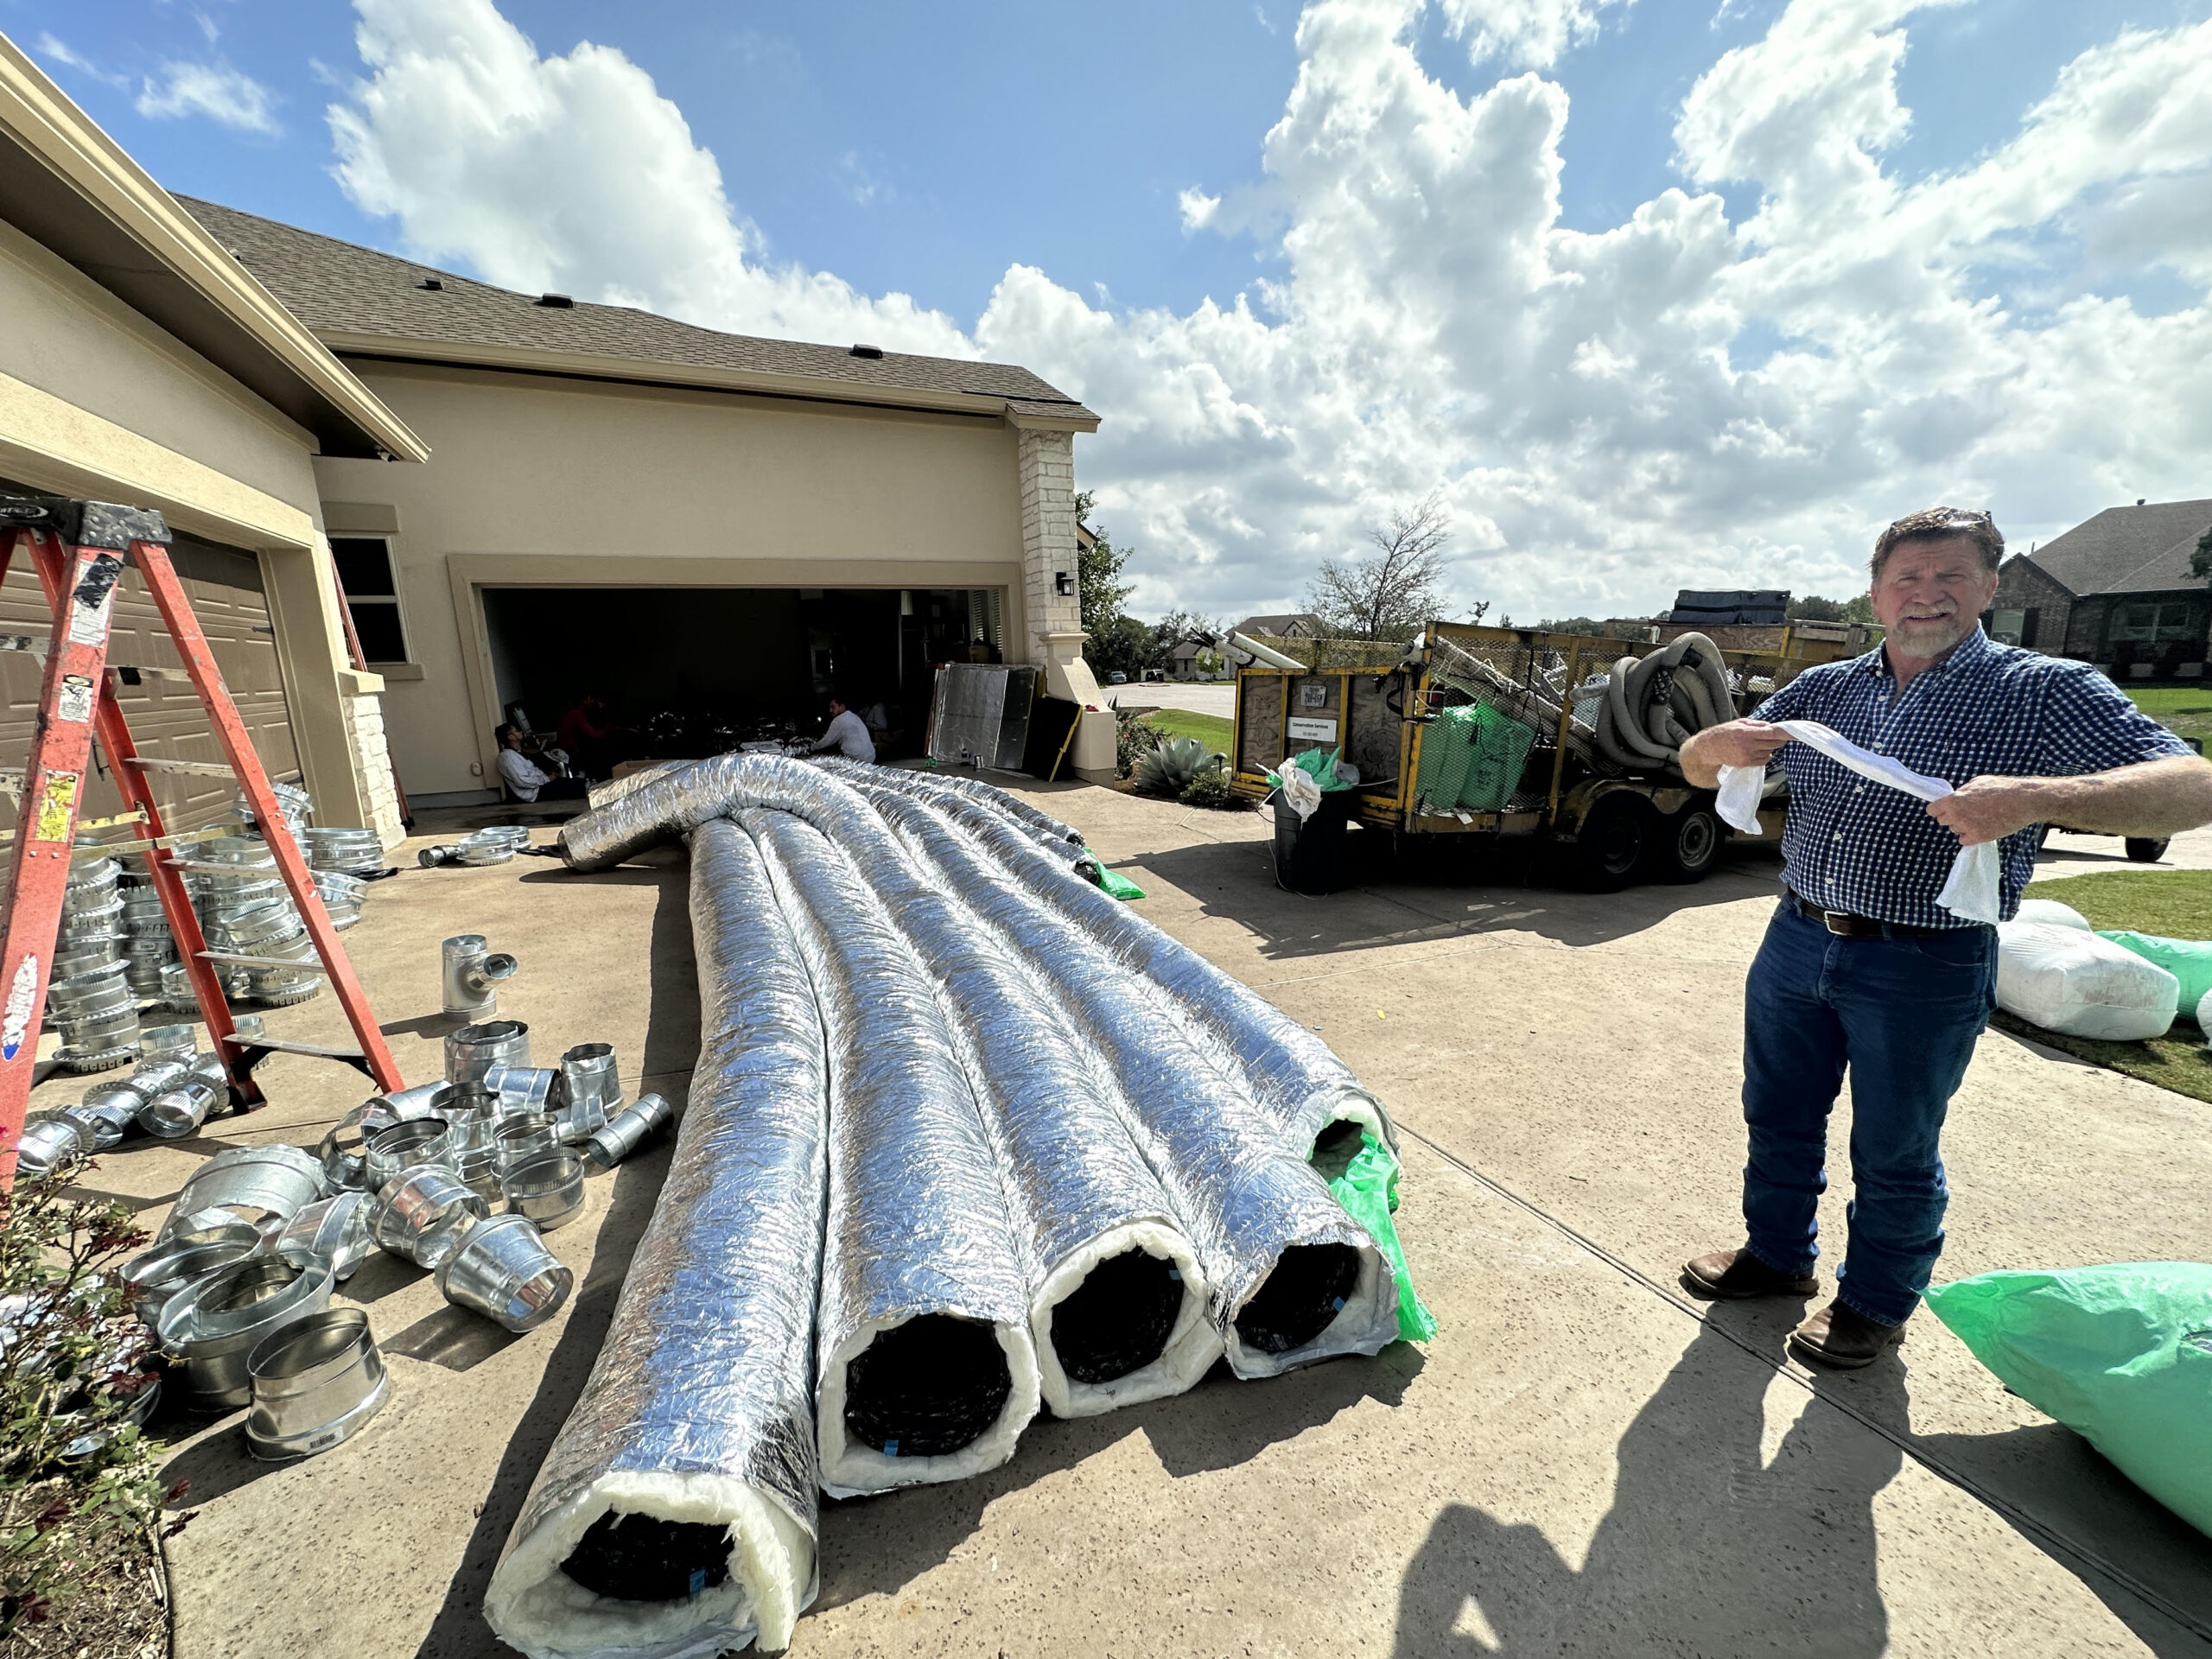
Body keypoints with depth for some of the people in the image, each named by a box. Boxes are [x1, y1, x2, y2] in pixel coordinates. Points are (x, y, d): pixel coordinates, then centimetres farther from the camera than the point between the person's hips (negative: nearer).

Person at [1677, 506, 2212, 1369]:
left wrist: (2037, 797, -33)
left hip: (1925, 970, -4)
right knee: (1778, 1116, 18)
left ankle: (1875, 1304, 35)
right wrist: (1718, 742, -15)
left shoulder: (2044, 691, -5)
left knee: (1895, 1153, 13)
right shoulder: (1821, 688, 6)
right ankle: (1776, 1253, 40)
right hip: (1796, 941, 4)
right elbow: (1696, 769, 9)